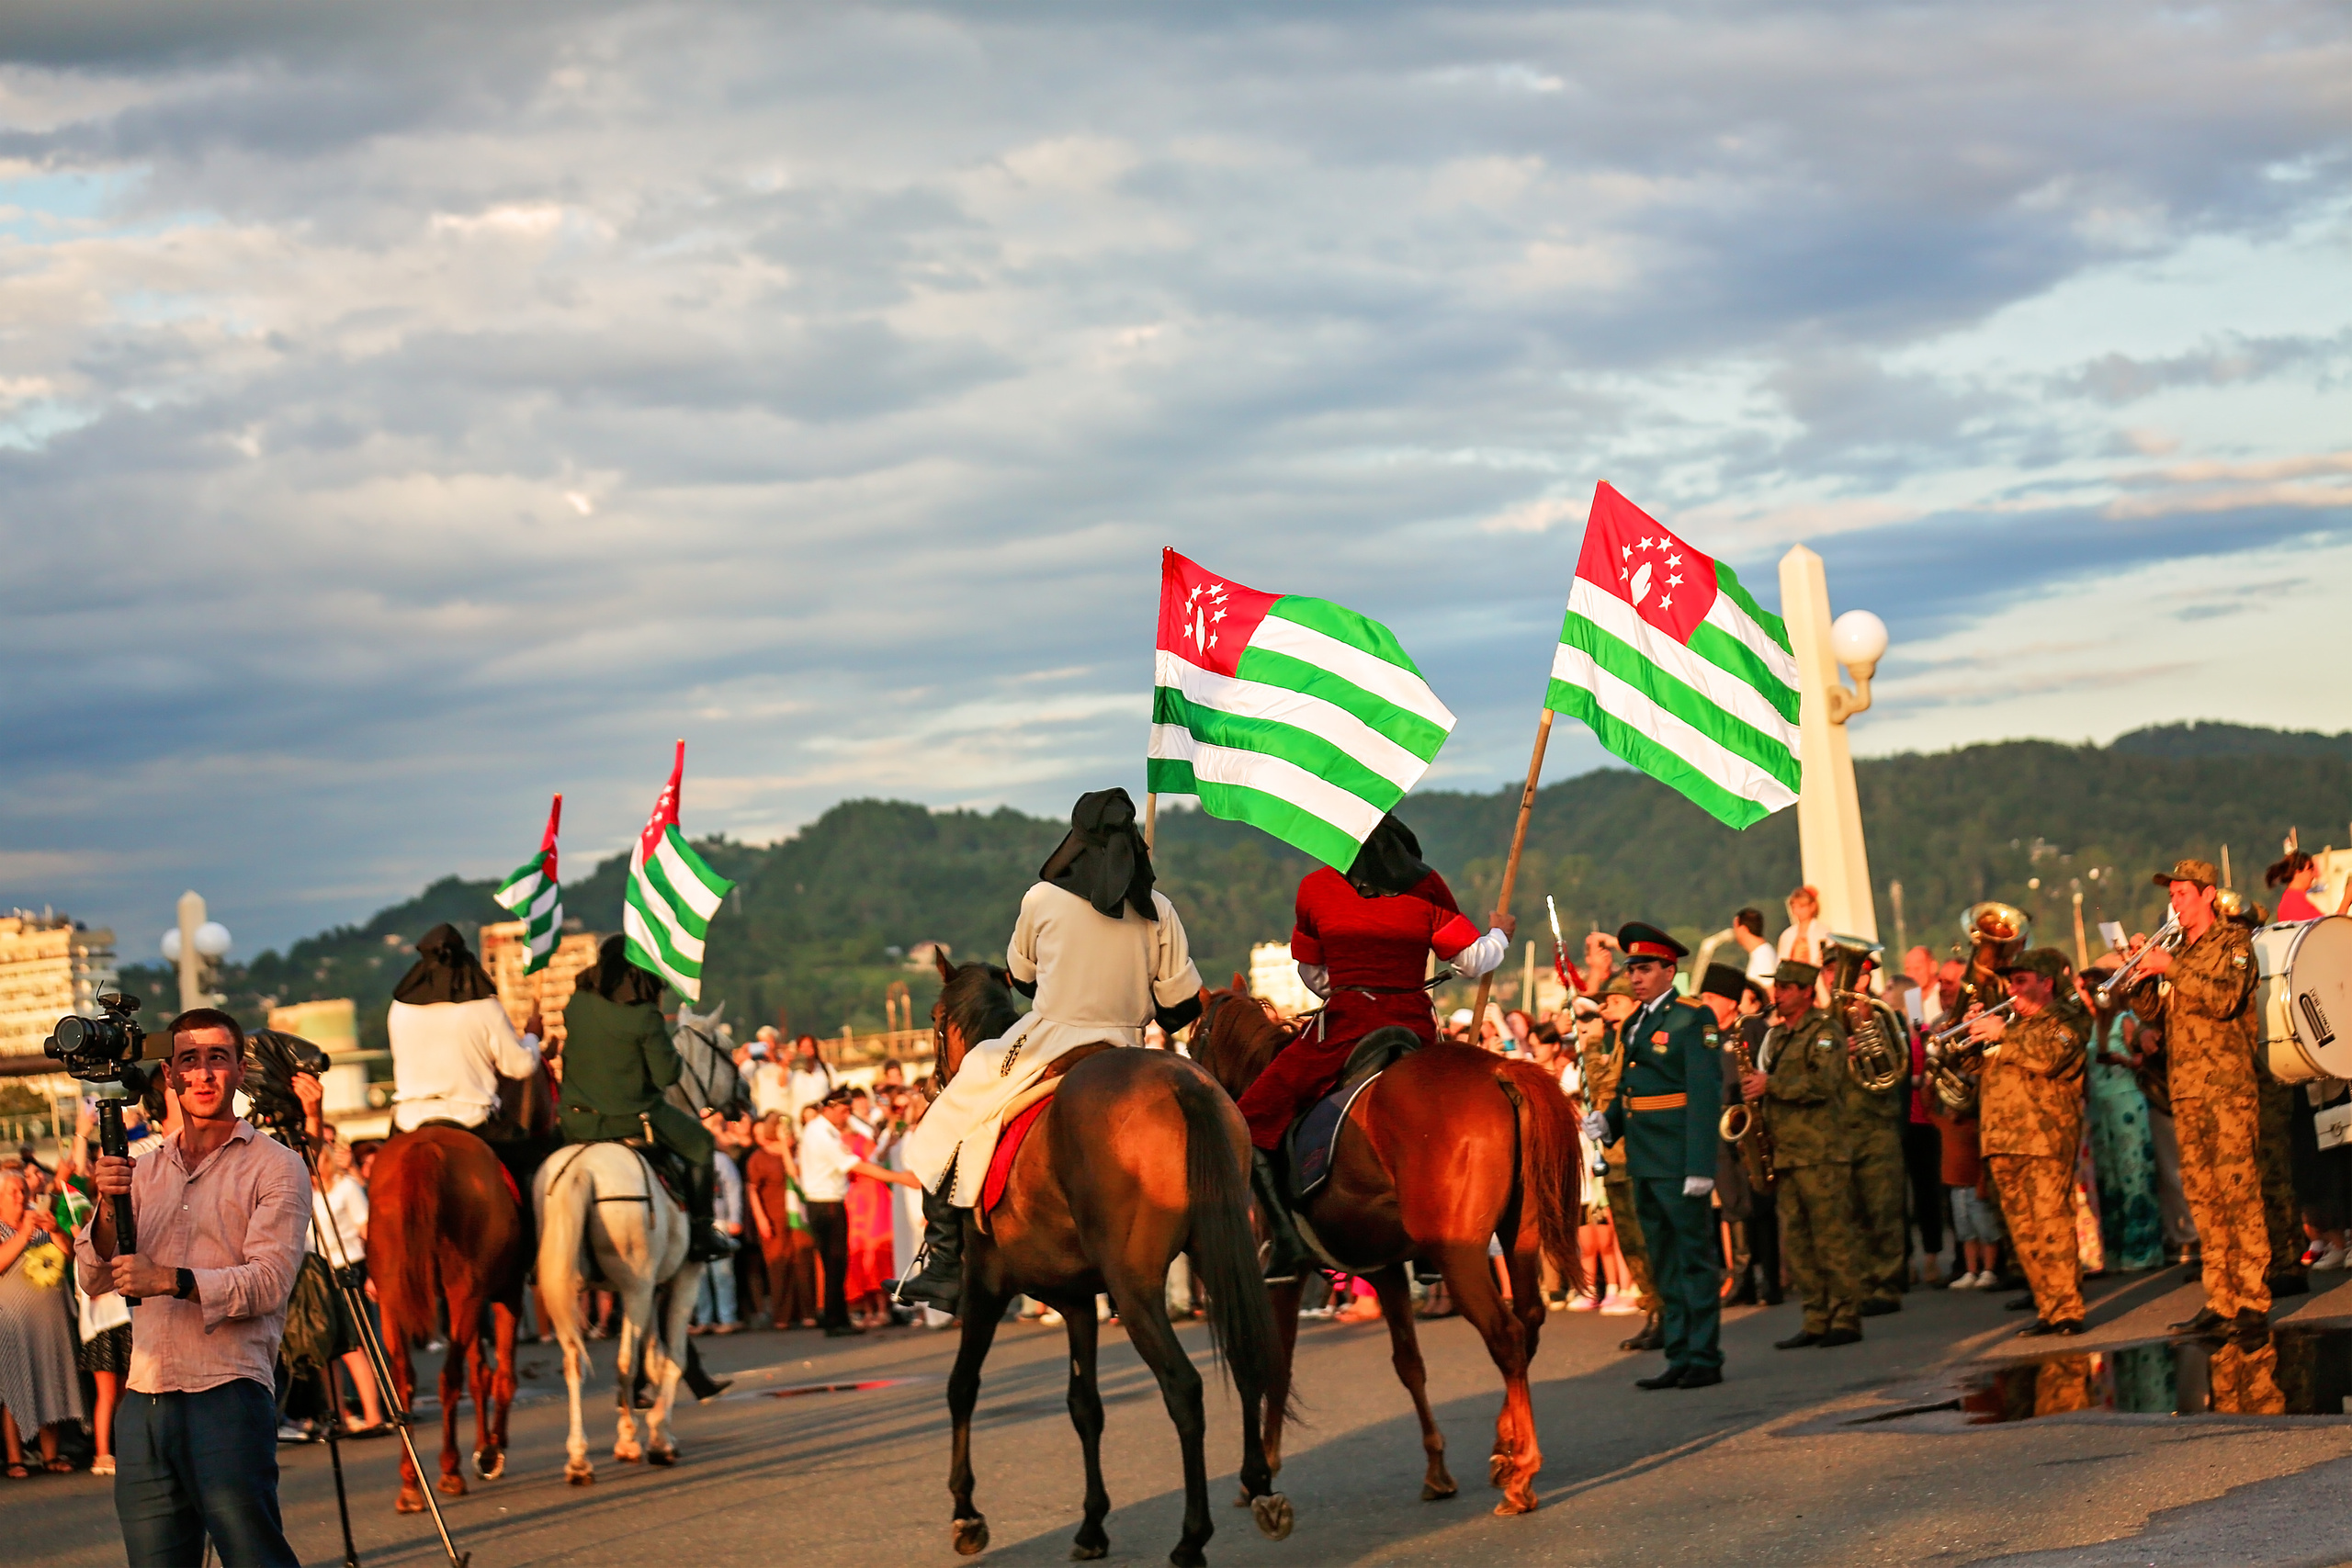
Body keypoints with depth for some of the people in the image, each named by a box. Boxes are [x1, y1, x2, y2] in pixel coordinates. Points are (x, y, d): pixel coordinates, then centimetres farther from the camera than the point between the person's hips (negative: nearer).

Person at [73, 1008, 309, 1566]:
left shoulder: (275, 1167, 2)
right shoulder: (143, 1173, 19)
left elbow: (270, 1280, -11)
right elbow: (93, 1279, 11)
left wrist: (175, 1281, -25)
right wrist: (107, 1208, -8)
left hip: (228, 1398, -5)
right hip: (143, 1401, 5)